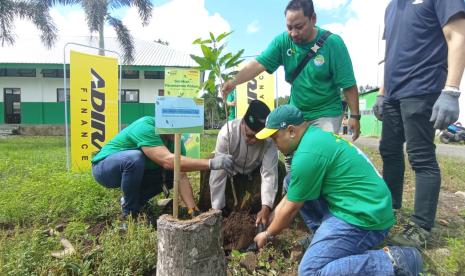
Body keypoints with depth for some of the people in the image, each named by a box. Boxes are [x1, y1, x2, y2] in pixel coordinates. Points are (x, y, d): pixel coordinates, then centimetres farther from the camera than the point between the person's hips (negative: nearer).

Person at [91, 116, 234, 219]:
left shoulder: (175, 141, -11)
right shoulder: (146, 127, -33)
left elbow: (181, 177, -17)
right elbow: (168, 161, -46)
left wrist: (193, 209, -28)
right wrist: (211, 163, -51)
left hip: (131, 171, 7)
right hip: (104, 167, -6)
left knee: (170, 175, -8)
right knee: (135, 157, -36)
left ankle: (130, 200, 10)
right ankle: (129, 213, -13)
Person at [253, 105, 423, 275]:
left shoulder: (308, 153, -23)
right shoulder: (316, 136, 8)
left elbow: (290, 209, -10)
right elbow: (293, 192, 18)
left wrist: (267, 235, 7)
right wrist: (272, 216, 22)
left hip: (364, 216, -10)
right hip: (356, 205, 10)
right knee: (293, 183, 9)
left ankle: (392, 262, -10)